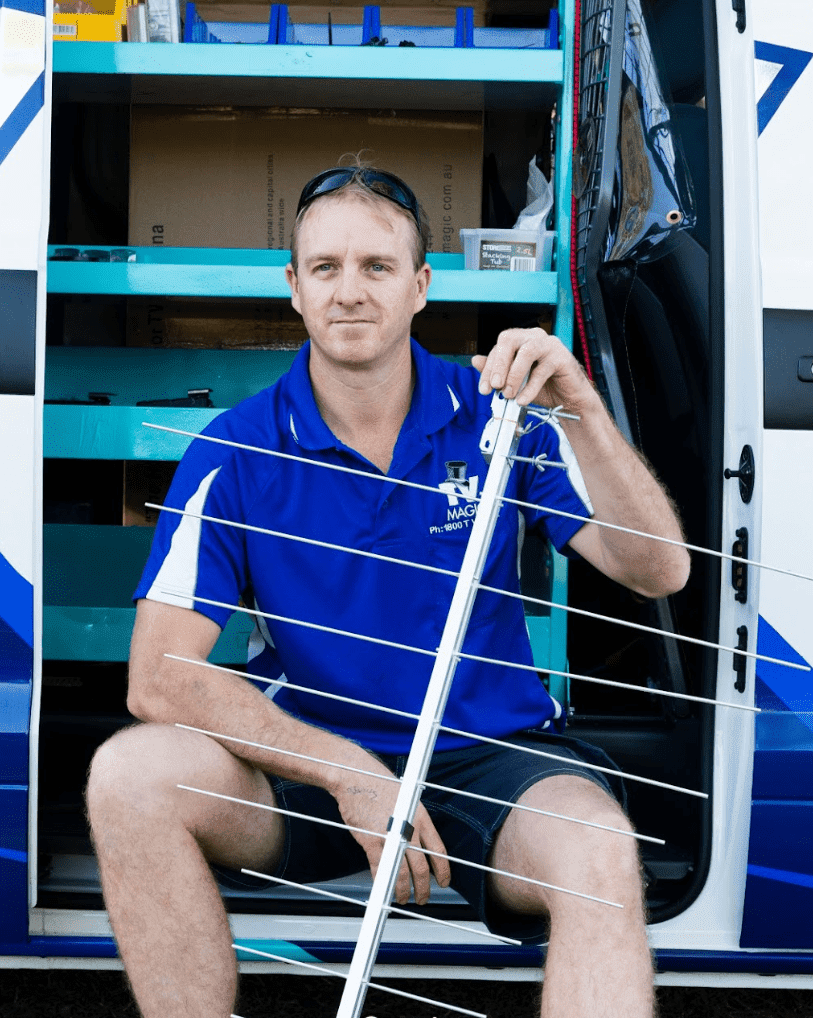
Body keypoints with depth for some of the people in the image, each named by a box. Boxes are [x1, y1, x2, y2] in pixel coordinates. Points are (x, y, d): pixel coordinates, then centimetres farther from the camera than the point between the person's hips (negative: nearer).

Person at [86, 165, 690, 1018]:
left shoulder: (499, 417, -3)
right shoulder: (238, 452, -5)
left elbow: (658, 572, -9)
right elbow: (159, 676, -12)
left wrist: (581, 408, -24)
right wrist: (349, 774, -22)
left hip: (489, 758, -1)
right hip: (304, 755, 1)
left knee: (597, 850, -32)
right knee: (131, 774, -25)